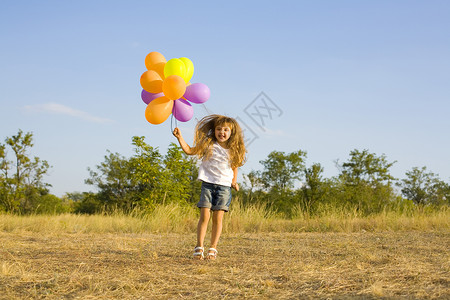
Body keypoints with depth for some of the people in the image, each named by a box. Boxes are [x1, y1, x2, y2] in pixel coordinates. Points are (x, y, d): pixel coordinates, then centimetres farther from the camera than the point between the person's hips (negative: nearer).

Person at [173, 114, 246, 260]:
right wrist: (180, 138, -9)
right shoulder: (208, 144, 1)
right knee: (204, 215, -9)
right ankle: (199, 247, 0)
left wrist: (234, 181, 7)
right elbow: (189, 150, 2)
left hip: (224, 186, 1)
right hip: (208, 184, -1)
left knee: (218, 218, -1)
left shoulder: (233, 150, 5)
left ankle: (213, 249, 7)